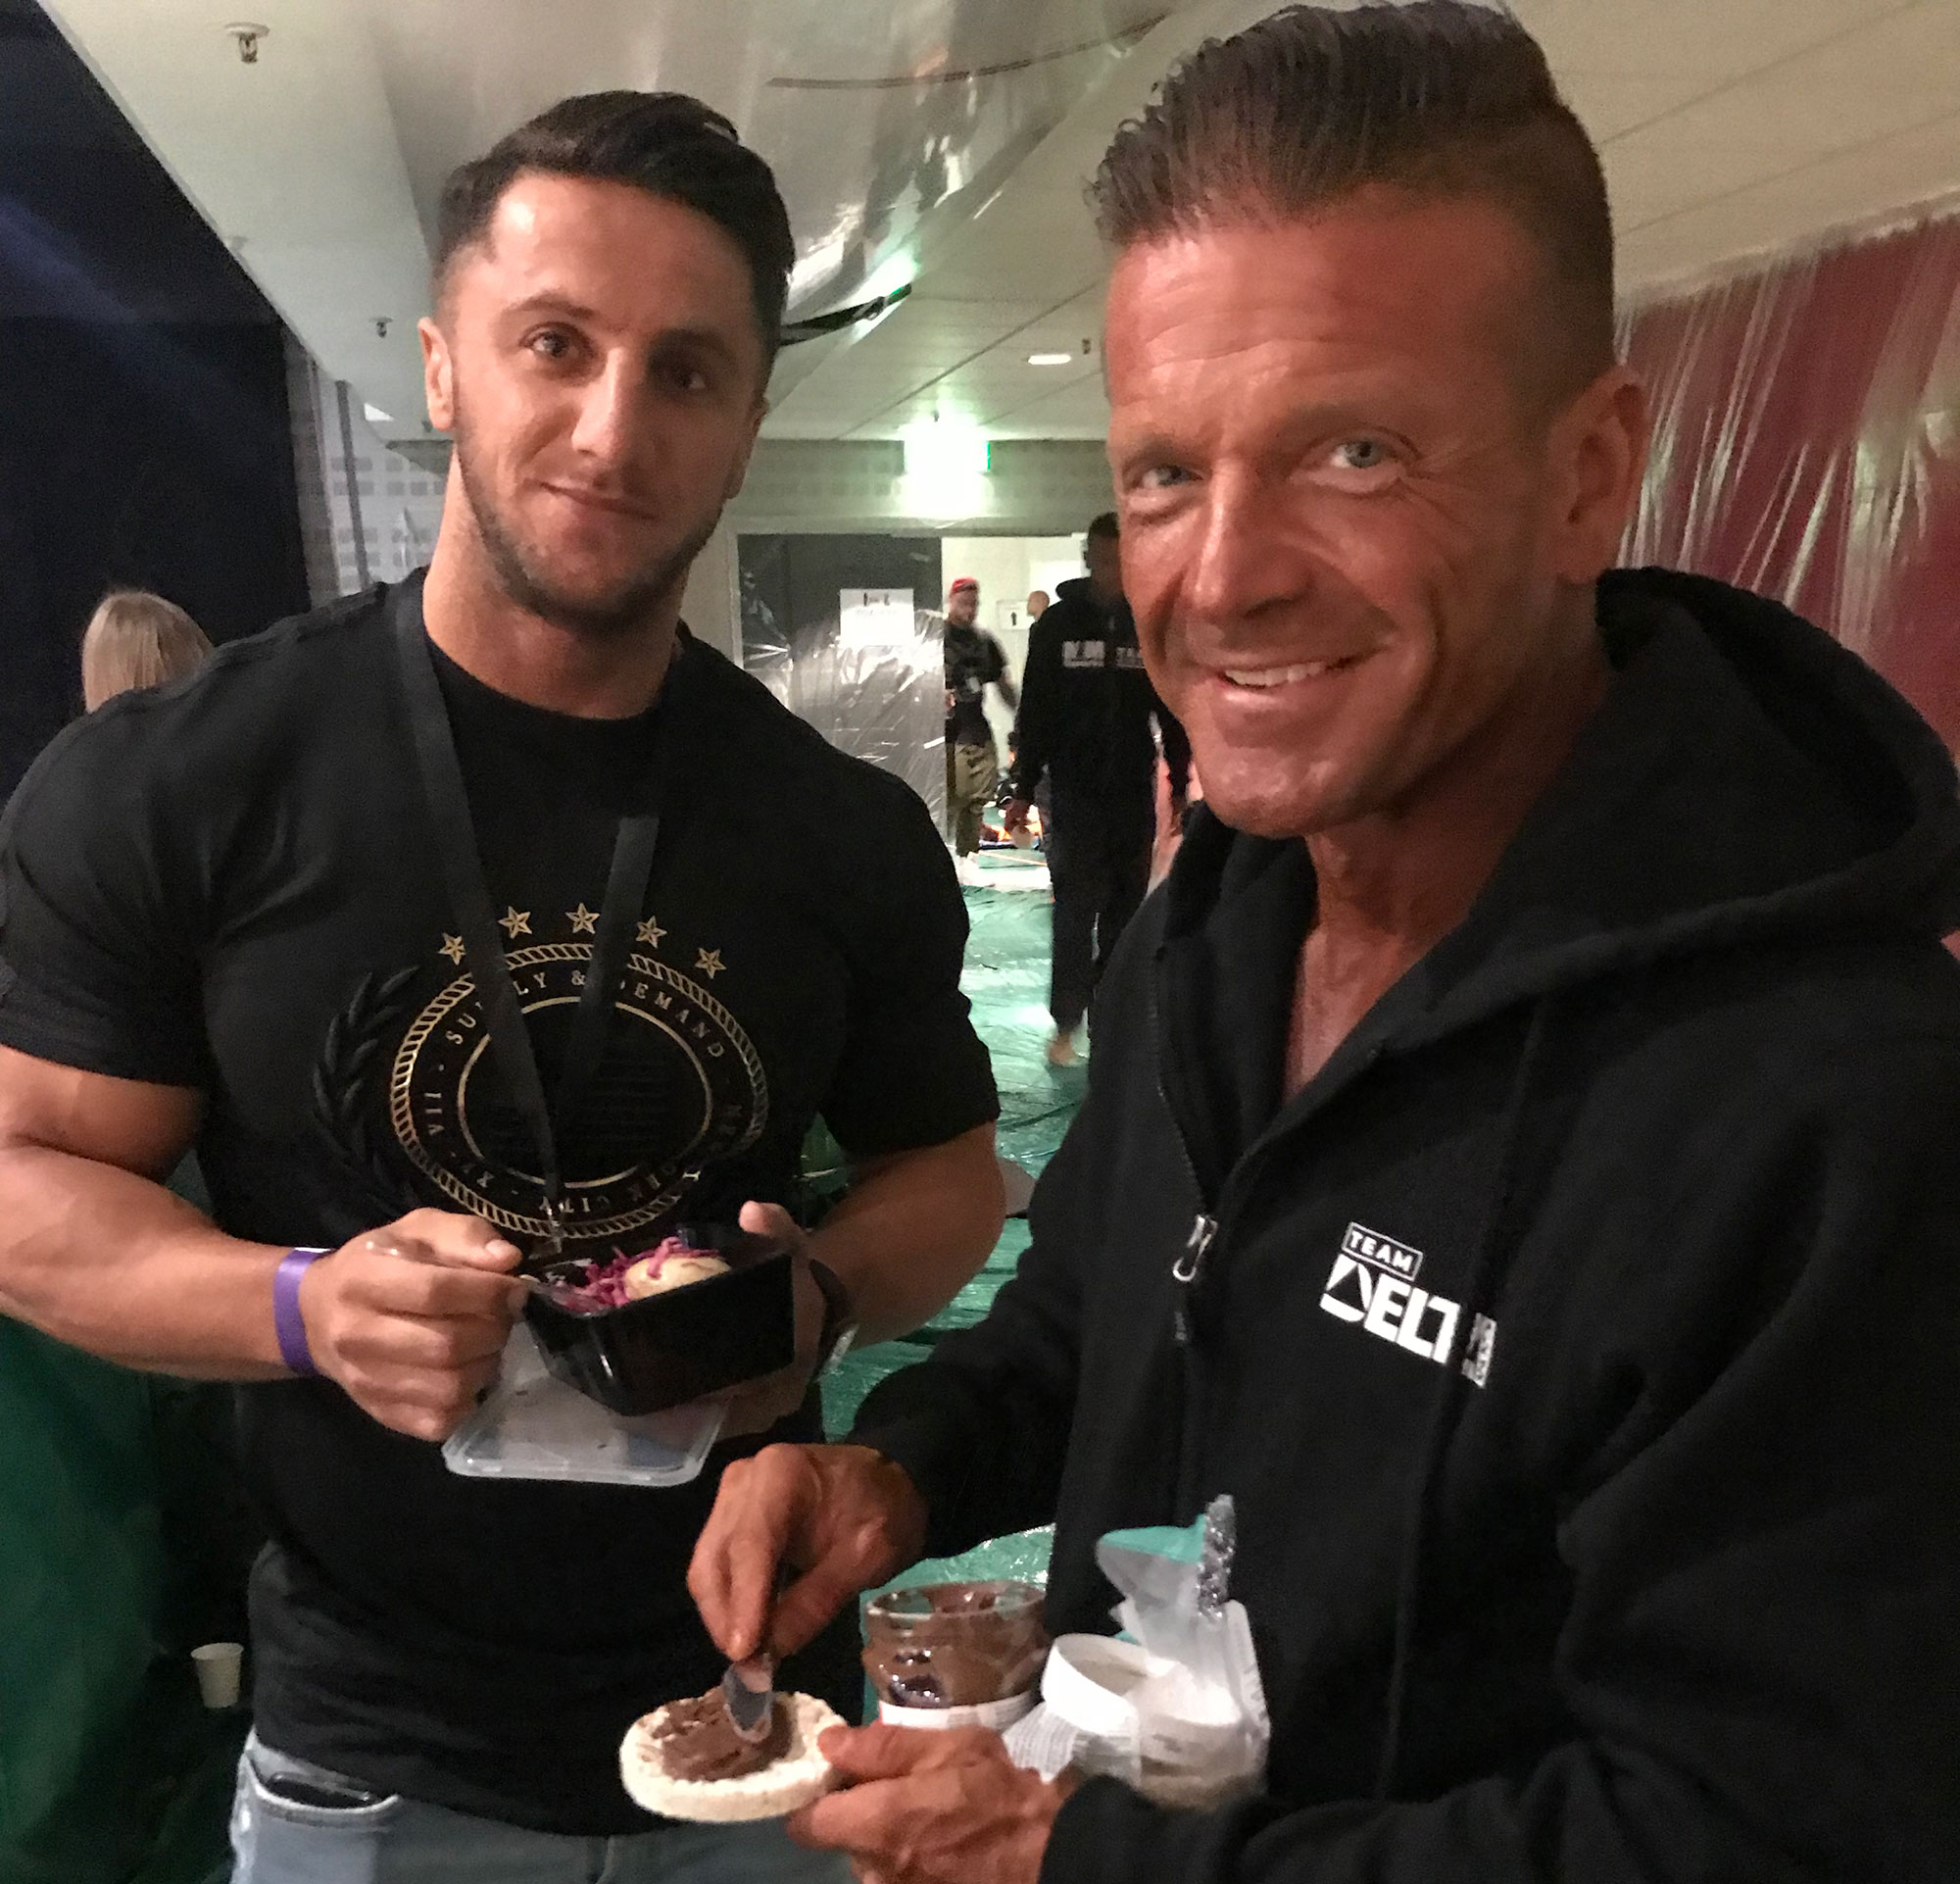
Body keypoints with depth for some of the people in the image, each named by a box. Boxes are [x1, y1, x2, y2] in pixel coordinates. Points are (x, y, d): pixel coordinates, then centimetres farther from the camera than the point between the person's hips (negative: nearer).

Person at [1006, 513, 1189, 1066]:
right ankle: (1065, 1024, 2)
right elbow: (1035, 712, 0)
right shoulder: (1057, 623, 0)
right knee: (1076, 906, -5)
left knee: (1126, 906, 7)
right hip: (1074, 791, -2)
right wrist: (1024, 789, -2)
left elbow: (1173, 711, 9)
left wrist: (1180, 785, 6)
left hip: (1134, 792, 2)